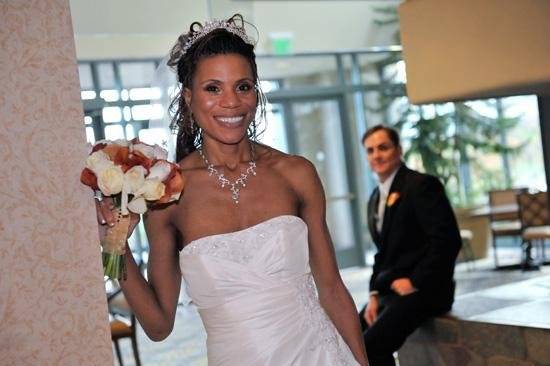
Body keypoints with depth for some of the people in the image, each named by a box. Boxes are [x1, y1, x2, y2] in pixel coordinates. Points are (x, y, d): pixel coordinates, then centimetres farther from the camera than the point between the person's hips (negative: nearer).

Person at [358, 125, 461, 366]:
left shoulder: (421, 185, -11)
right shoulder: (375, 199, 15)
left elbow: (448, 240, -18)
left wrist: (415, 282, -17)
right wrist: (375, 293, 5)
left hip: (423, 291, -9)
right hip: (389, 291, 9)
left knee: (369, 347, -22)